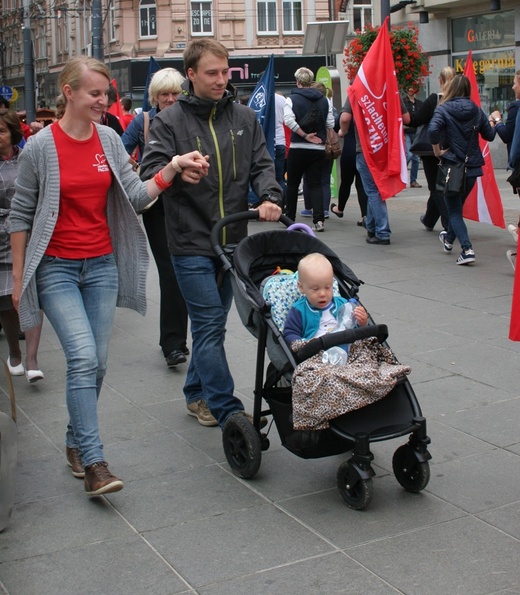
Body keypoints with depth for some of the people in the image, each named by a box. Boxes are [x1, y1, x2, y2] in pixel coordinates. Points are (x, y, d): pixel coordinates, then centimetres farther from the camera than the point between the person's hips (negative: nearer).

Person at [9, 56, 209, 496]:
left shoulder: (109, 139, 4)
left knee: (96, 363, 7)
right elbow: (20, 216, -2)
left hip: (102, 265, 4)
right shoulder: (40, 146, -8)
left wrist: (172, 169, -14)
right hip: (56, 268, -4)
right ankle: (94, 463, -10)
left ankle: (76, 442, 26)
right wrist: (19, 279, -1)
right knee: (83, 357, -15)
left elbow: (136, 196, 0)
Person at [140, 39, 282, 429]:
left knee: (211, 322, 16)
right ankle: (228, 412, -1)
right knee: (211, 325, -6)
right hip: (191, 242, -5)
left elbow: (262, 164, 5)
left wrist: (269, 196, -16)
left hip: (233, 240, 5)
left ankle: (198, 394, 32)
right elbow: (150, 175, -13)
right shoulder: (170, 122, -5)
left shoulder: (243, 118, 7)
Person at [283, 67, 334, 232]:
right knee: (315, 184, 4)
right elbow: (330, 123, 2)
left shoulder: (292, 99, -5)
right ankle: (318, 219, -10)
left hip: (297, 148, -2)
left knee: (293, 183, 13)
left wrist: (305, 135, -13)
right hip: (318, 148, 2)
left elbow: (289, 120, -19)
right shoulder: (324, 100, 4)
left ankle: (290, 217, 21)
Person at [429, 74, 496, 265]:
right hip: (472, 166, 5)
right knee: (458, 205, 24)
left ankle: (467, 249, -13)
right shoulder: (476, 110, 2)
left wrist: (437, 150, -15)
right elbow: (489, 135, 7)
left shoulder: (444, 109, -10)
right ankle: (449, 239, 44)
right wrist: (494, 122, 27)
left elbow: (433, 129, -28)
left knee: (454, 210, 3)